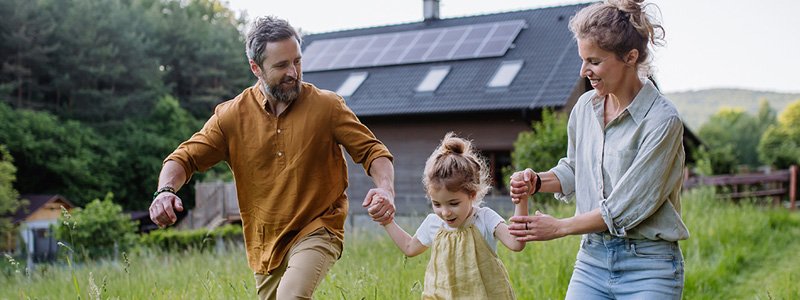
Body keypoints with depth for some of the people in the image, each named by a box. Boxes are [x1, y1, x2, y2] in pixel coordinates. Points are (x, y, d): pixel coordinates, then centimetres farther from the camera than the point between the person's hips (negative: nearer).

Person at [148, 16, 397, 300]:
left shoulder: (327, 106, -8)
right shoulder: (232, 115, -4)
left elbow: (372, 150, -5)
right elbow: (186, 157, -4)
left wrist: (386, 188, -26)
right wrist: (165, 190, -25)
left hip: (316, 232, -4)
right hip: (264, 243, 4)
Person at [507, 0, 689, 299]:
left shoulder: (661, 120, -15)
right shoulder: (585, 106, 4)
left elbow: (626, 207, -17)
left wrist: (558, 227, -10)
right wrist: (538, 181, -1)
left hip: (648, 267, -5)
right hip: (592, 259, 5)